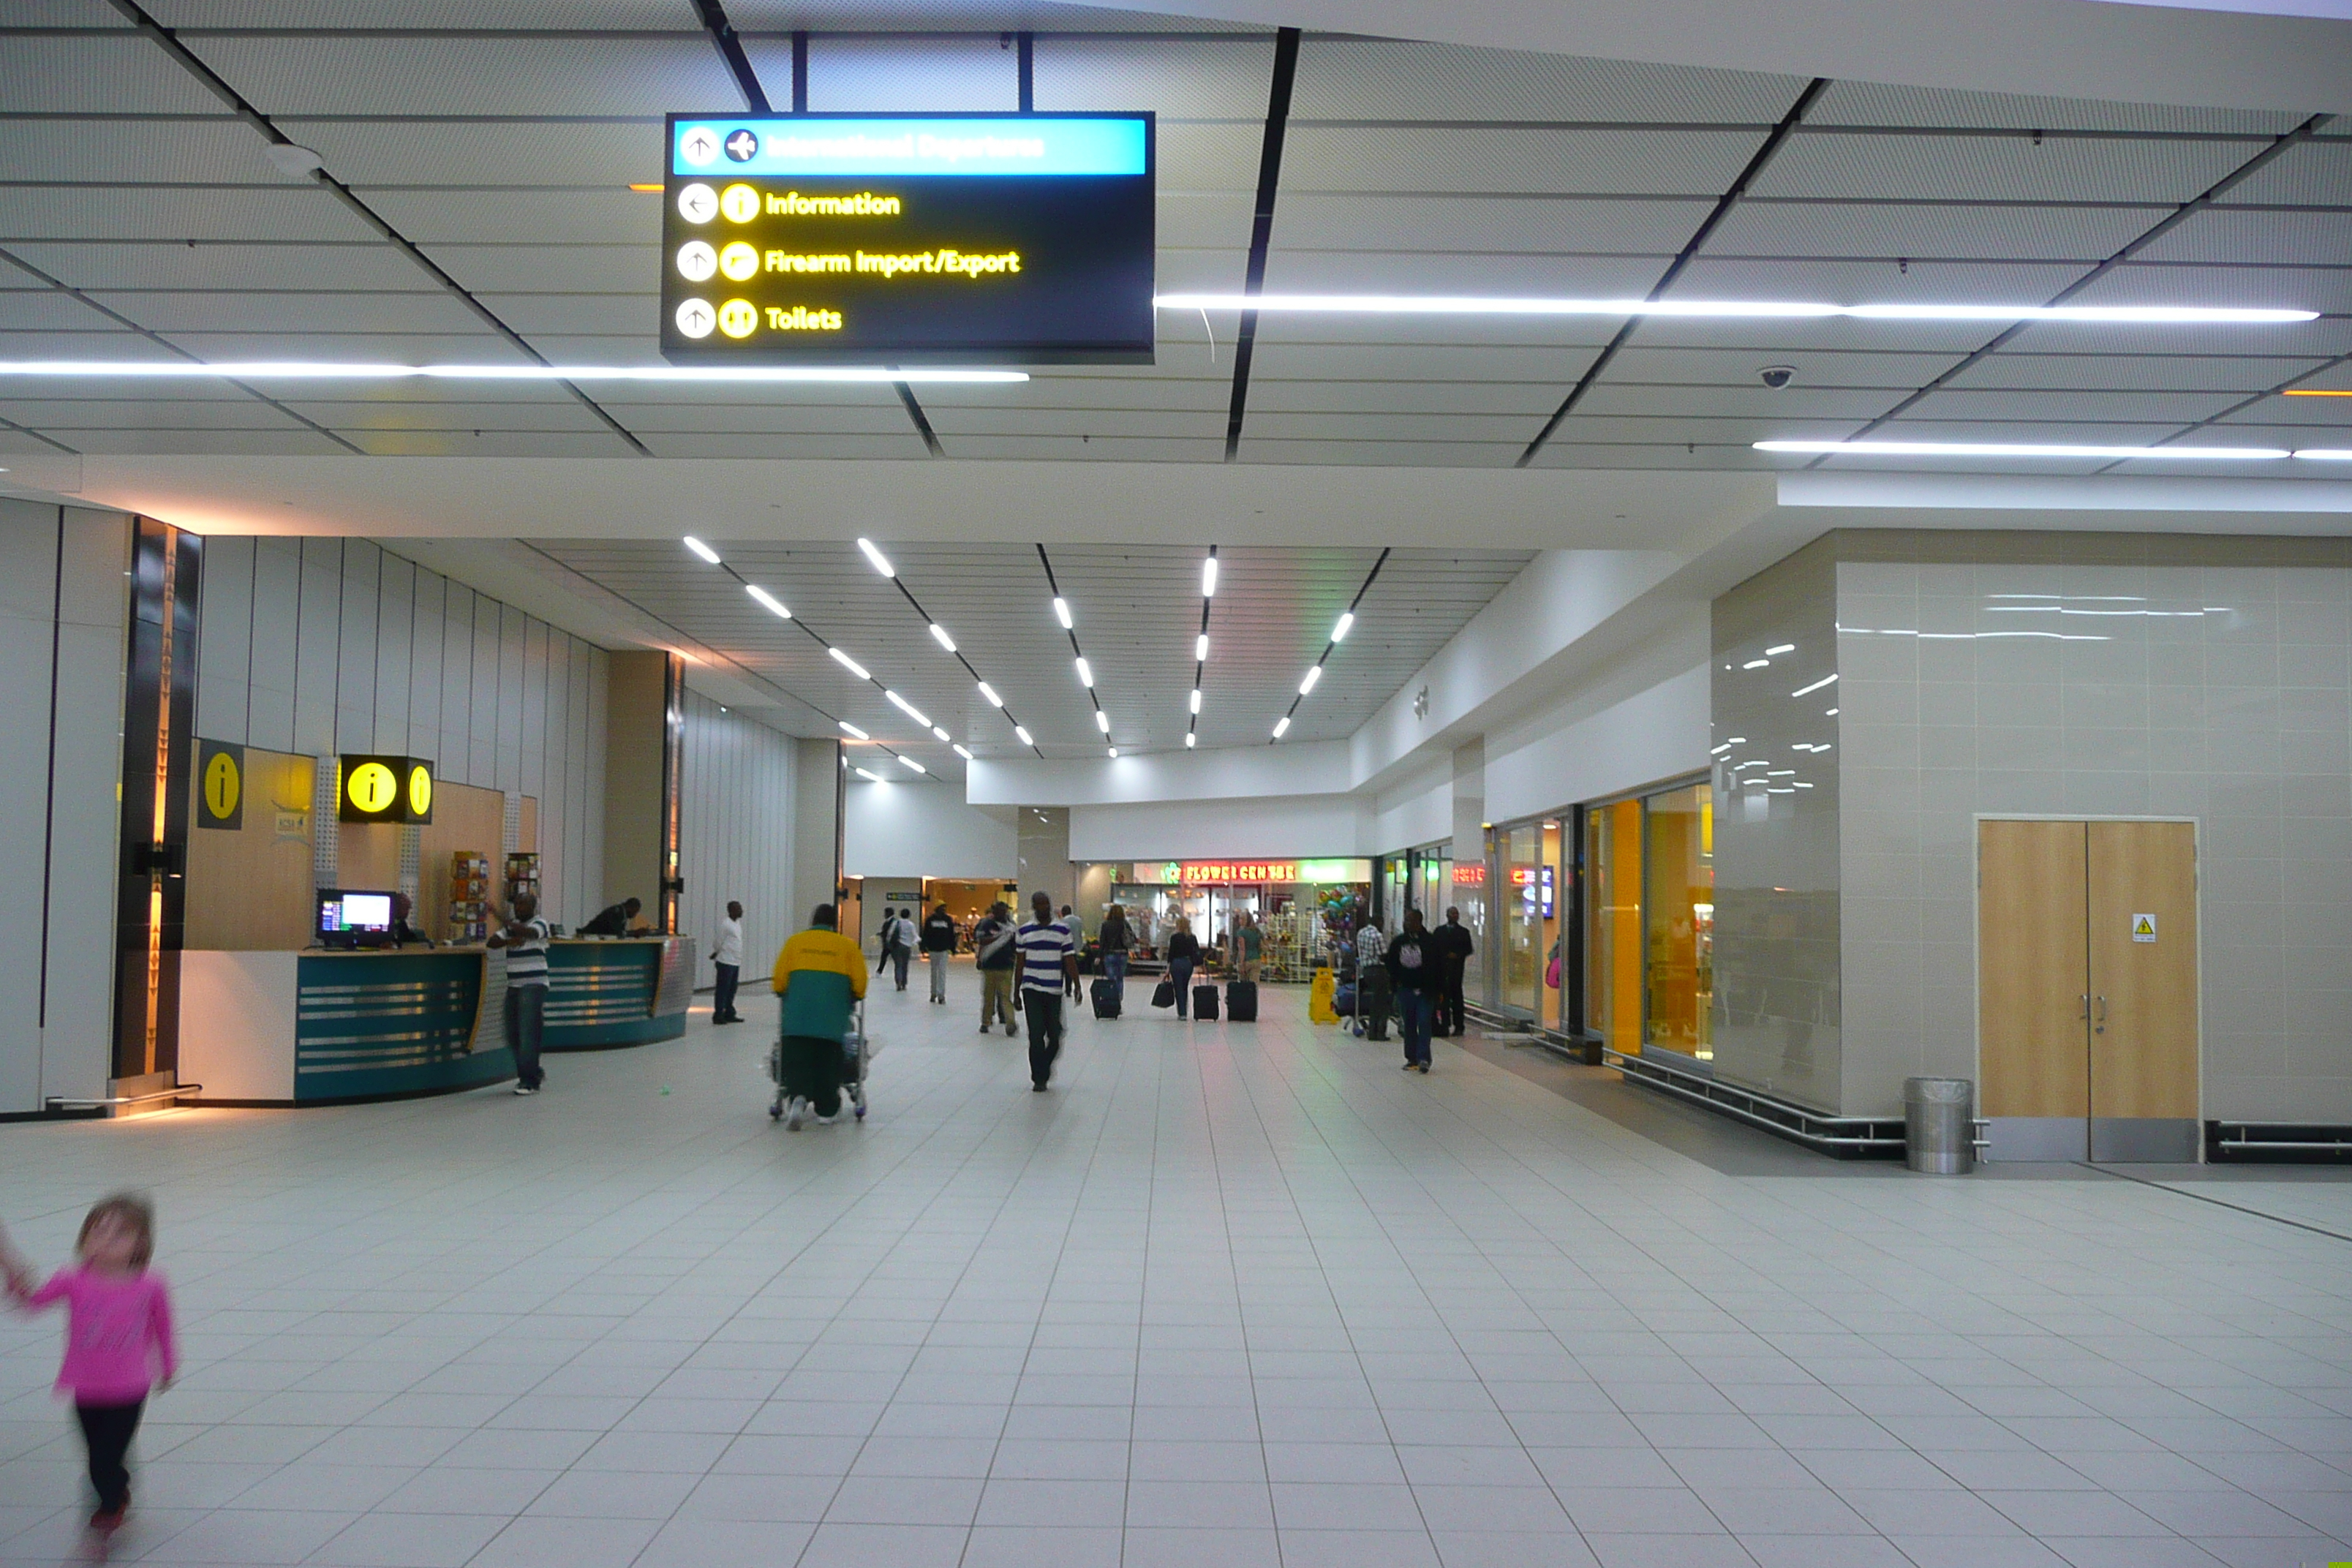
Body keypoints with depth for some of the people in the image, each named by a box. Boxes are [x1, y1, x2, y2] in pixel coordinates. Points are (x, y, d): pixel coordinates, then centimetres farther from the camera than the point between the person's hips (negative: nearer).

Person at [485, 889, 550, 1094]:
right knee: (513, 1035, 9)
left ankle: (529, 1081, -8)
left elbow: (527, 932, -25)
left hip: (534, 985, -7)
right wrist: (509, 941, -14)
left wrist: (500, 915, -30)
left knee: (528, 1033, -11)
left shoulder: (539, 924, -4)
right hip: (513, 985, 7)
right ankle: (535, 1073, 24)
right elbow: (492, 942, 6)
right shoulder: (511, 926, 16)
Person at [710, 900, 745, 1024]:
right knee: (723, 990, -4)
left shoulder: (738, 923, 14)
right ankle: (718, 1015, 1)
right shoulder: (725, 924, -13)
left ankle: (729, 1014, 20)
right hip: (726, 962, -8)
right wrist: (716, 955, 4)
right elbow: (719, 942, -10)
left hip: (736, 962, 8)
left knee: (732, 990, 13)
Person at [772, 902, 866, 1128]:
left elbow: (780, 976, 8)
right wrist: (854, 1000, 24)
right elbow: (859, 981, 6)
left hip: (798, 1011, 0)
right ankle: (826, 1111, 12)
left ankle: (799, 1096, -23)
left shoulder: (795, 941, 10)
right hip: (833, 1014, 0)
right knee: (828, 1060, 7)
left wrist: (783, 996, 26)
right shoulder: (847, 945, 10)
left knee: (797, 1058, 0)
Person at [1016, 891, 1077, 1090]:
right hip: (1031, 990, -1)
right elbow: (1020, 963, 8)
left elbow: (1070, 961, 3)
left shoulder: (1063, 931, 3)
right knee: (1036, 1035, -6)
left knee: (1055, 1036, 4)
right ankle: (1038, 1079, 4)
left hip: (1054, 991, 1)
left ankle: (1045, 1067, 31)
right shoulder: (1024, 932, 4)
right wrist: (1017, 993, 8)